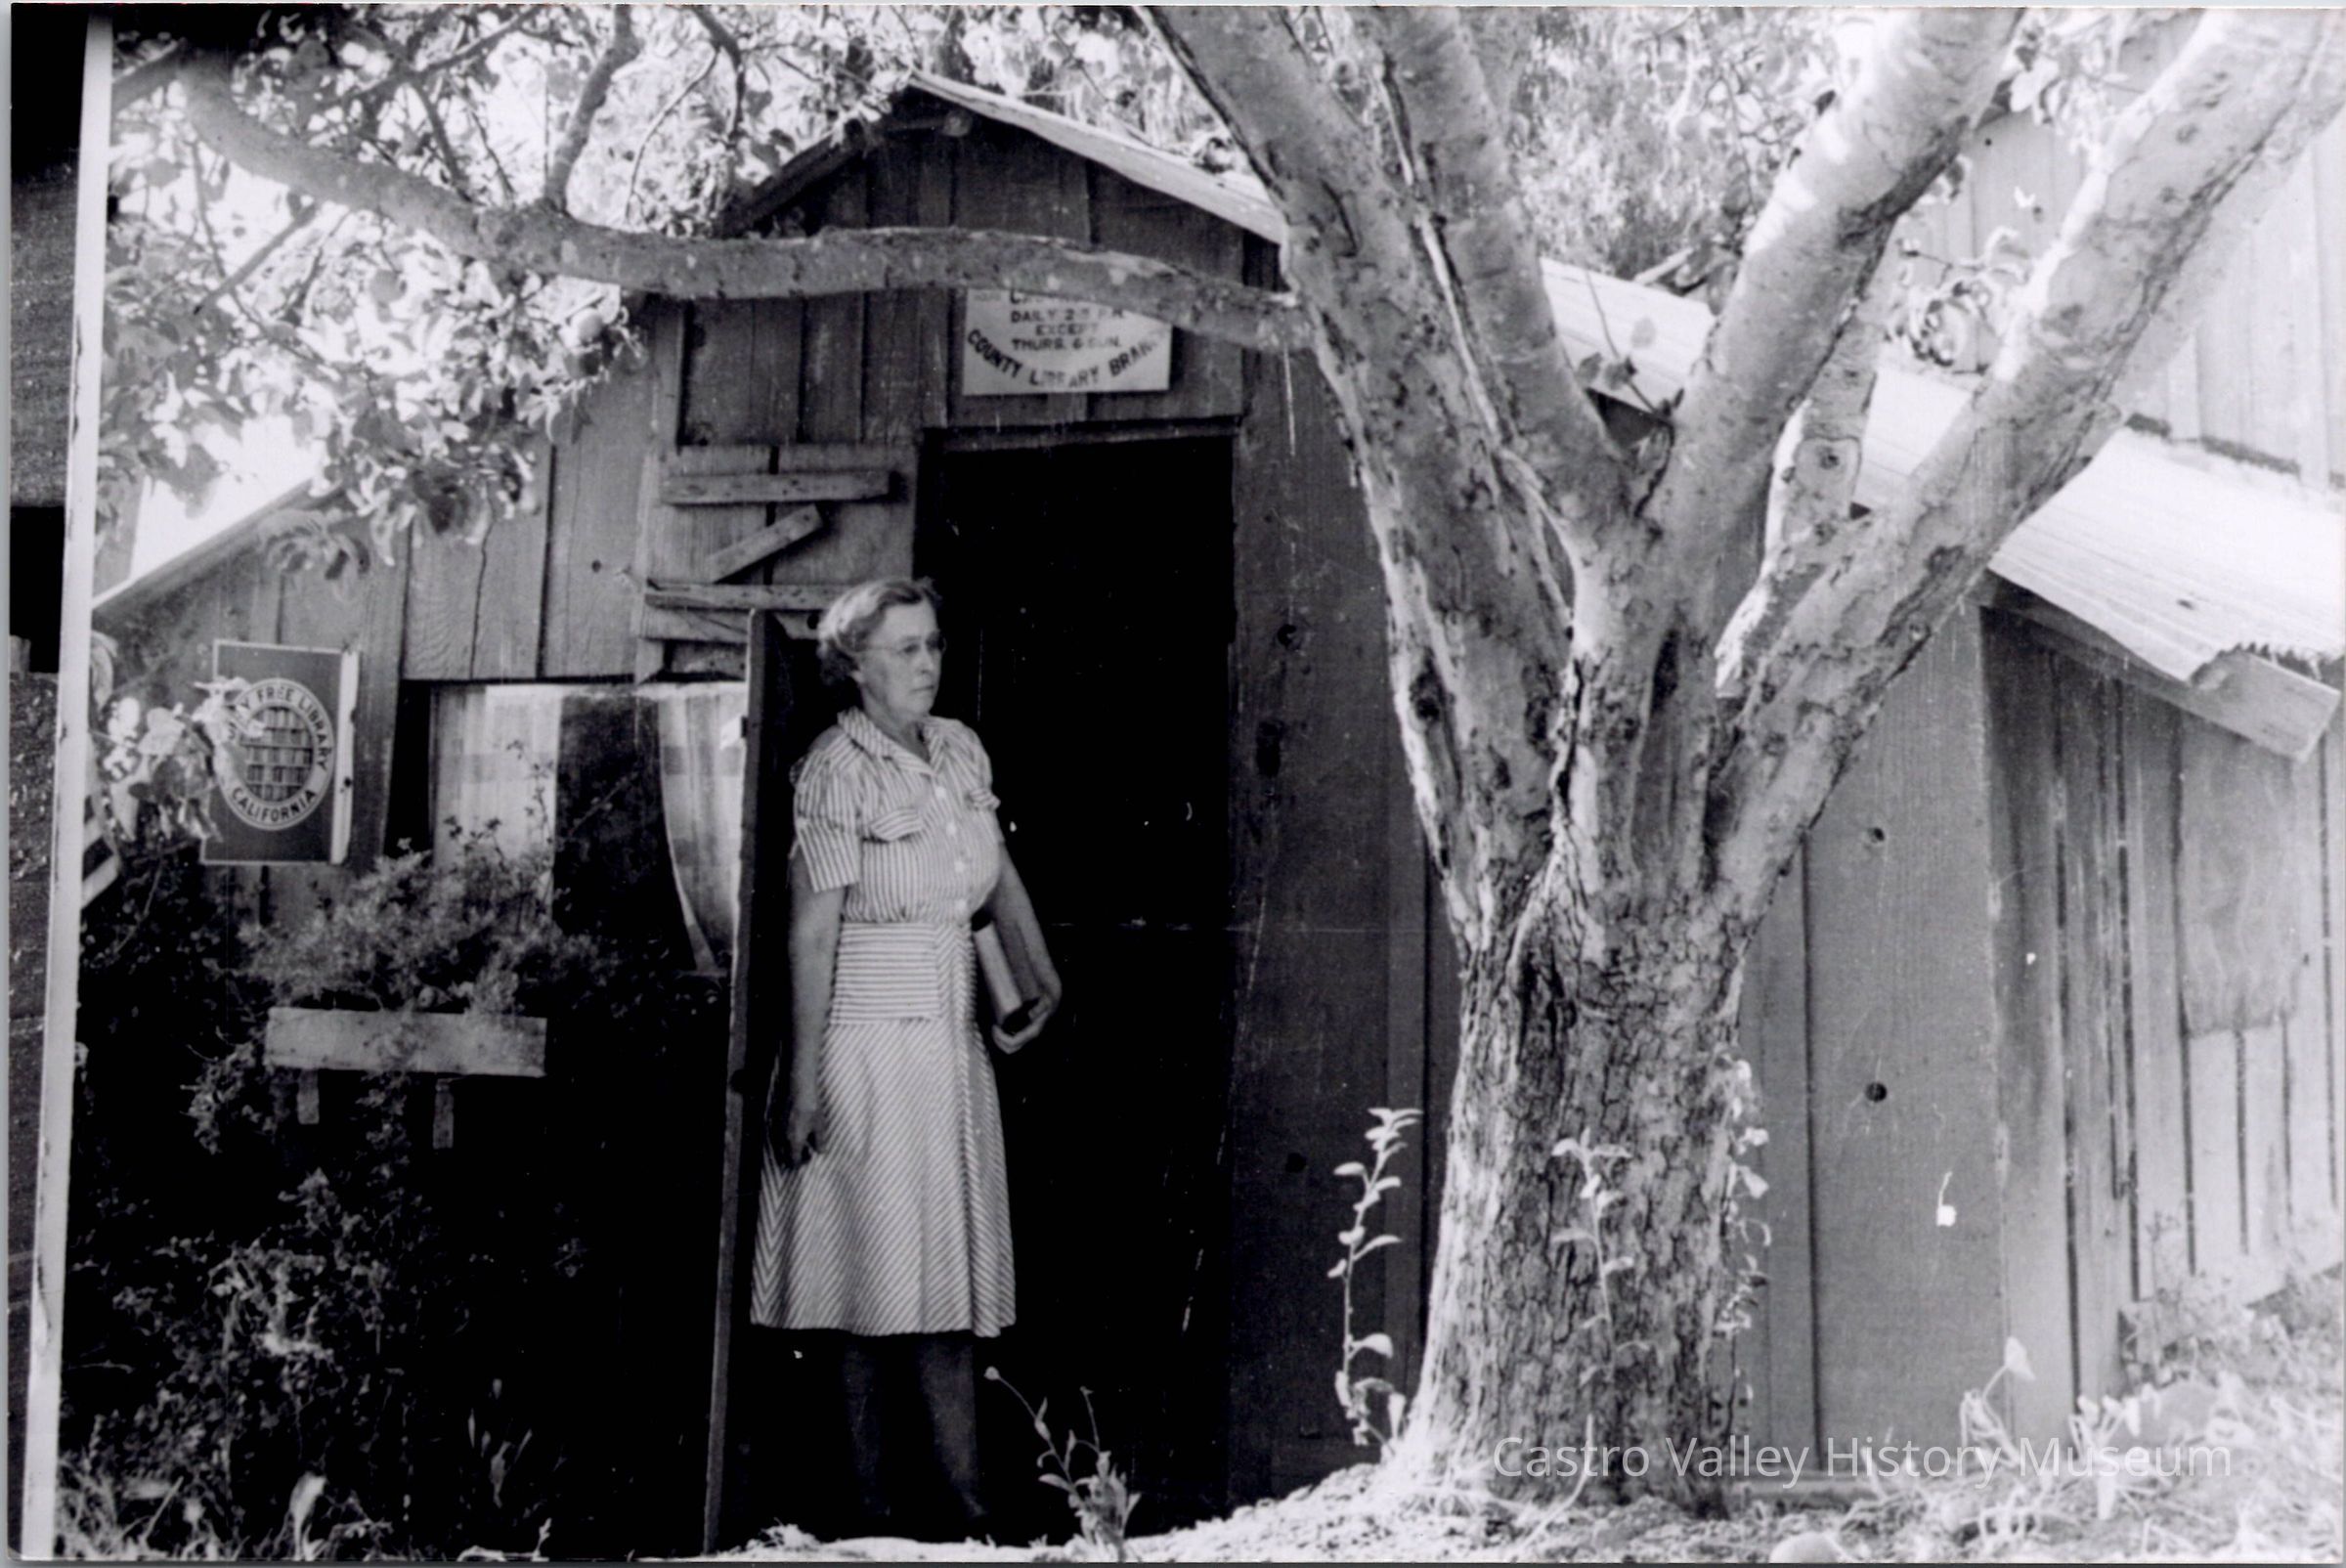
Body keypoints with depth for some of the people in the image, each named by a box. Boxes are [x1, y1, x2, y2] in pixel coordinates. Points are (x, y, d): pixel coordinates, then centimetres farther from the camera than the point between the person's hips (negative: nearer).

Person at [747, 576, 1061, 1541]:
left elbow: (998, 873, 23)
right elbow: (812, 931, -14)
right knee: (885, 1259, -3)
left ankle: (961, 1493, 13)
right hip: (870, 1034, -7)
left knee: (951, 1262, 8)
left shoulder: (960, 751, 8)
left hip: (954, 1031, 7)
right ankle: (875, 1491, 8)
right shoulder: (836, 770, -12)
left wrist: (1043, 973, 15)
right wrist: (802, 1076, -15)